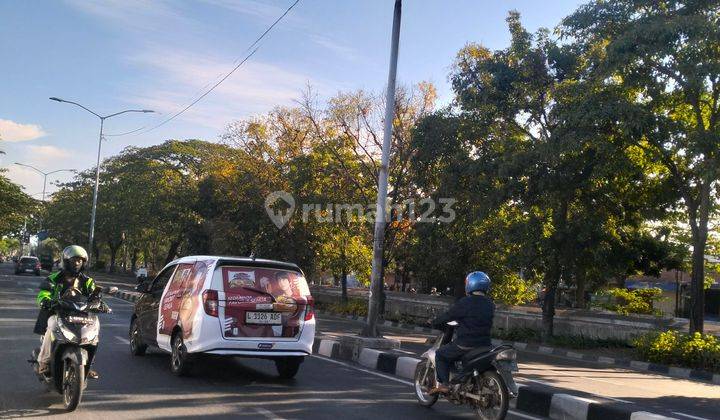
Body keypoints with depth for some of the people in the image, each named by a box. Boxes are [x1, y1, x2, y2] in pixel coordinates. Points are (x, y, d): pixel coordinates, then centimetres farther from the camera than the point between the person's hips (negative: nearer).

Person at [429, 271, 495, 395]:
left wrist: (436, 323, 12)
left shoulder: (464, 303, -13)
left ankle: (443, 384, 1)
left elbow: (447, 316, -9)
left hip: (465, 345, -6)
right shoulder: (490, 305, 8)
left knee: (440, 354, 13)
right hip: (485, 345, 6)